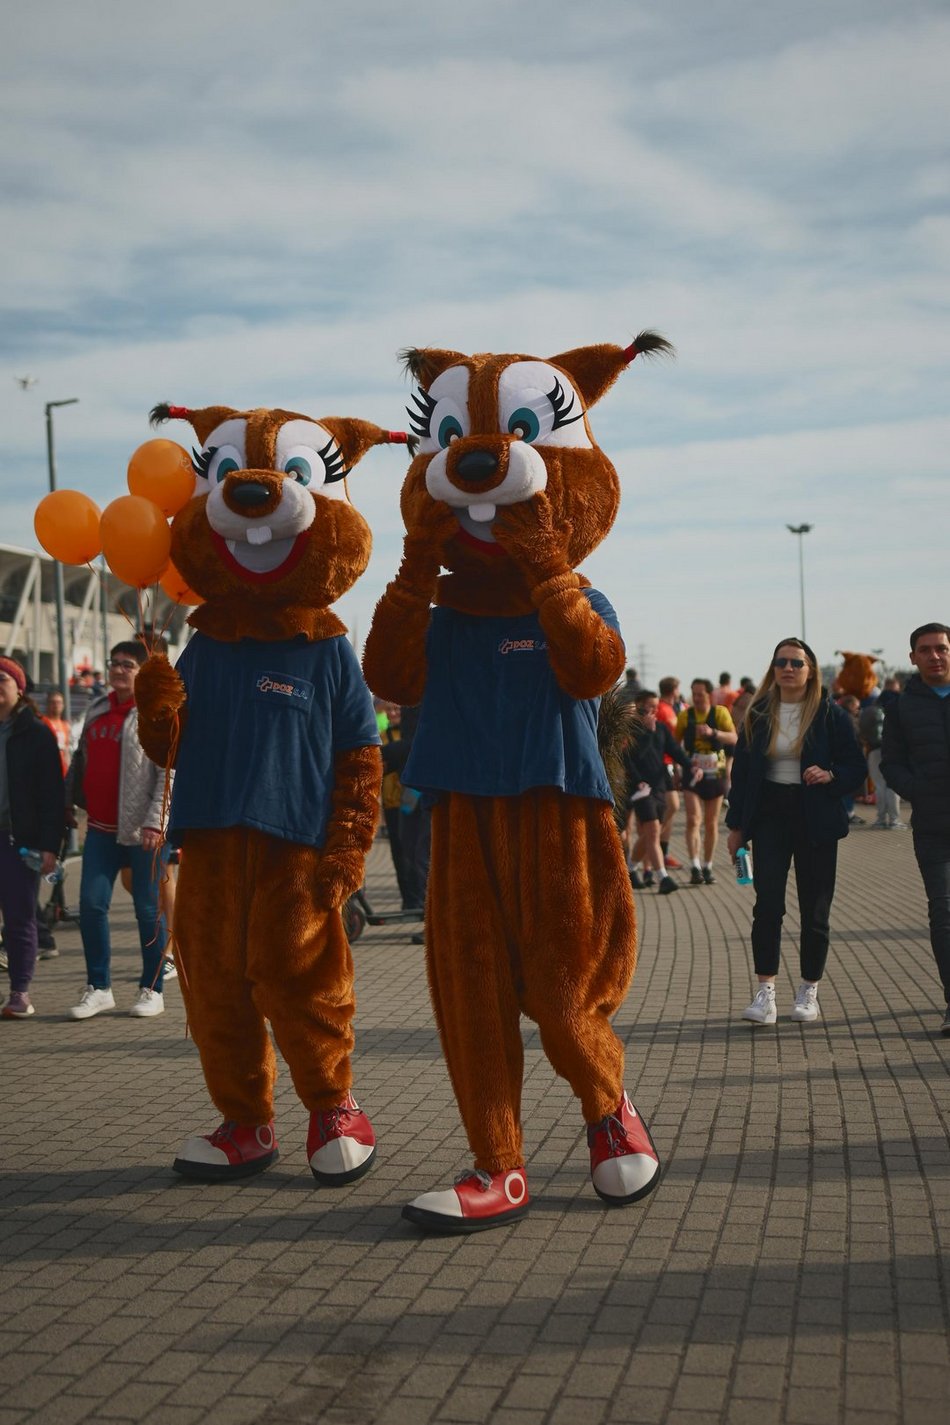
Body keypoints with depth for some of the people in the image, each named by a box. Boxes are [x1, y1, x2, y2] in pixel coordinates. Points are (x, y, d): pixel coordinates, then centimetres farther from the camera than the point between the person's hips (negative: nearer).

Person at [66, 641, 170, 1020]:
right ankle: (98, 988, 12)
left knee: (148, 910, 2)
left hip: (145, 831, -6)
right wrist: (70, 801, 21)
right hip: (102, 828, 6)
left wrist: (154, 822, -19)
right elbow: (82, 760, 23)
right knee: (91, 904, 1)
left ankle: (152, 990, 13)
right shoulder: (96, 710, 13)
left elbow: (169, 773, -13)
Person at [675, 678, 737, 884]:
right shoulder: (685, 716, 0)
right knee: (693, 819, -16)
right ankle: (695, 867, -19)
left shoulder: (720, 713, -3)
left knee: (711, 823, 8)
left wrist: (713, 732, -33)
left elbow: (734, 739, -17)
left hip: (715, 774, 1)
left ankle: (707, 867, 20)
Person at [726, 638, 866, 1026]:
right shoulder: (758, 714, 6)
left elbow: (857, 767, 2)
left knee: (814, 908, 4)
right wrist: (736, 825, 6)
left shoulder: (831, 714, 0)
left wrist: (830, 776, -20)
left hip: (815, 819, -1)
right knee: (767, 903, -10)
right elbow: (742, 769, 9)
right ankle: (765, 993, -7)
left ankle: (808, 993, 18)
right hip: (769, 815, 1)